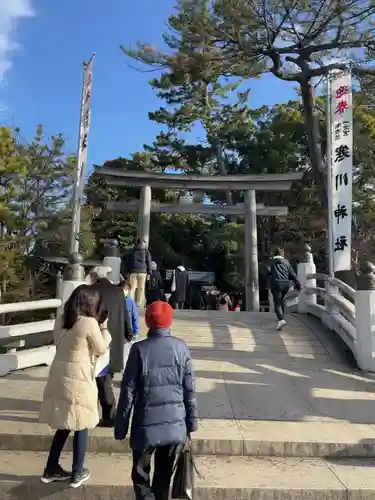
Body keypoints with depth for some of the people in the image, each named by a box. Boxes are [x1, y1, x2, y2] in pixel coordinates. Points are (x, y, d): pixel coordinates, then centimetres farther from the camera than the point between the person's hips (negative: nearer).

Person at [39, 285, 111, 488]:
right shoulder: (89, 322, -16)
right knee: (81, 426, 11)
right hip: (78, 378, -7)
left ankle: (51, 470, 31)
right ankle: (77, 473, 23)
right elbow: (101, 350, -6)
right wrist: (104, 329, 9)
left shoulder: (61, 320, 5)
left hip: (59, 376, 7)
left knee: (64, 424, 21)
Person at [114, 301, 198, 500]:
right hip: (175, 424, 3)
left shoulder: (139, 349, -12)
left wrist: (120, 426, 0)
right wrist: (191, 422, 10)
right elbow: (190, 389, 0)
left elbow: (128, 391, -9)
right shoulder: (181, 347, -4)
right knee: (164, 474, 20)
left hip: (146, 424, -3)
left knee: (141, 475, 14)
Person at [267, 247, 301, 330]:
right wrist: (298, 285, 9)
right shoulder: (286, 262, 13)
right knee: (281, 301, 24)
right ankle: (280, 317, 39)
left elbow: (268, 271, -14)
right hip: (286, 284, 4)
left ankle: (281, 320, -26)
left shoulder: (272, 262, 6)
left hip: (276, 284, -4)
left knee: (277, 303, -6)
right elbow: (293, 275, 8)